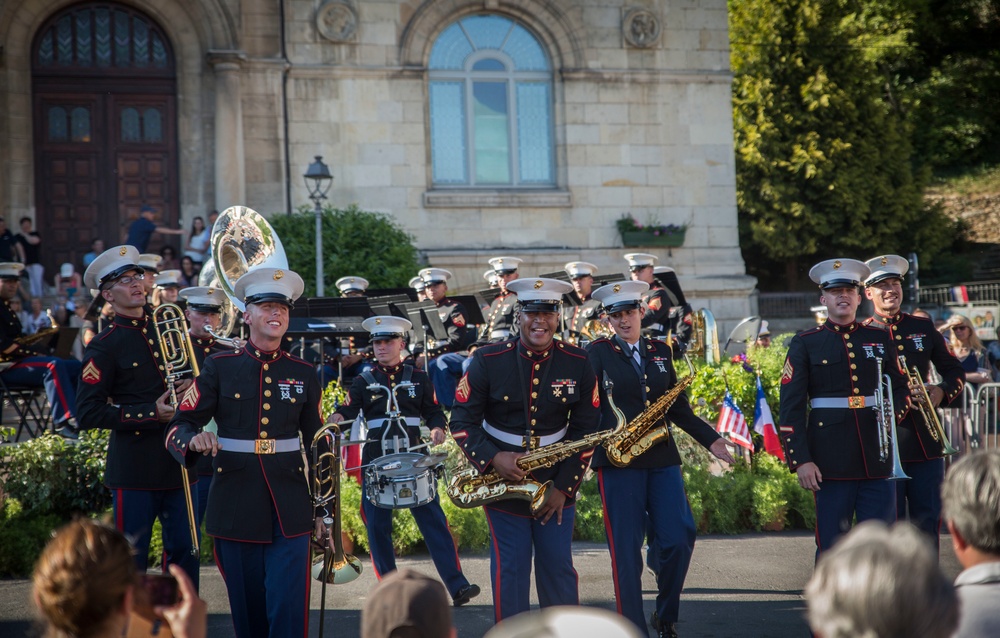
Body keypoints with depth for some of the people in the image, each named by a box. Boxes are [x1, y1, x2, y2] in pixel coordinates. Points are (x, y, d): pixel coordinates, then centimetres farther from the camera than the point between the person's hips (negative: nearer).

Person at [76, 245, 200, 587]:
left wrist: (193, 386, -2)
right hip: (135, 468, -5)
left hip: (178, 461, 5)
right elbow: (88, 414, -11)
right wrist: (151, 414, -15)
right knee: (131, 560, 2)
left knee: (184, 552, 9)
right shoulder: (104, 347, -6)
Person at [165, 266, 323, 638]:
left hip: (289, 508, 1)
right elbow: (178, 428, -1)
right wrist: (194, 440, -25)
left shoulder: (303, 374, 8)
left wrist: (323, 510, 12)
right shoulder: (219, 367, 2)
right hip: (236, 506, 0)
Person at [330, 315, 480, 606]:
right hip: (375, 462, 1)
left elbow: (434, 412, 11)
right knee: (378, 526, 2)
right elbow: (348, 409, -2)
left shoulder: (418, 378, 9)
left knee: (434, 520, -7)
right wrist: (338, 418, -25)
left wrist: (438, 429, -11)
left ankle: (456, 585, -8)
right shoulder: (363, 381, 8)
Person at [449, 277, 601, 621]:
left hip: (556, 483, 1)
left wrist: (565, 486, -8)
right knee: (510, 569, 1)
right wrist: (491, 458, -21)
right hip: (502, 481, -1)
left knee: (559, 567, 6)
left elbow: (585, 430, -1)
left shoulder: (578, 364, -4)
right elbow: (462, 420, -5)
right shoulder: (488, 360, -9)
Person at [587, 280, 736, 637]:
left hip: (662, 458, 4)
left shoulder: (660, 351, 13)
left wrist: (710, 439, 9)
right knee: (626, 550, -2)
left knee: (679, 539, -3)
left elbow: (678, 408, 16)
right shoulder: (599, 353, 1)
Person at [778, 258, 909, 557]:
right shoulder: (805, 344, 3)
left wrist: (893, 414, -5)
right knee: (832, 546, 0)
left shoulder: (880, 339, 12)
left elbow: (901, 389, 18)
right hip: (831, 460, -3)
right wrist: (800, 461, -9)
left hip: (877, 456, 3)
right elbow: (790, 407, -1)